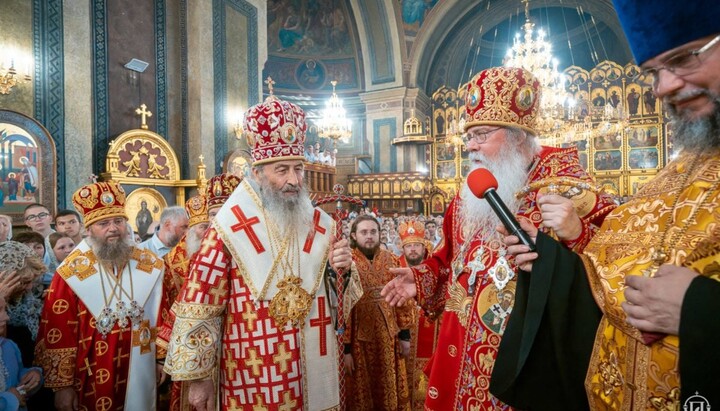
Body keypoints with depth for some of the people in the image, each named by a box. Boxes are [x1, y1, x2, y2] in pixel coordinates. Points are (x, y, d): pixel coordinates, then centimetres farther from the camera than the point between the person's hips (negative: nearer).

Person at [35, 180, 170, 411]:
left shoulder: (149, 264, -1)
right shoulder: (71, 272, -10)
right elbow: (57, 333, -9)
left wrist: (161, 358, 8)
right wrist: (63, 385, -8)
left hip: (140, 375, 3)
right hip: (92, 380, -3)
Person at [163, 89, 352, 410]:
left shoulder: (319, 223, 1)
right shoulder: (228, 229, -12)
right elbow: (199, 305, -9)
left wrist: (341, 269, -12)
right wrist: (198, 377, -5)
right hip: (255, 378, -4)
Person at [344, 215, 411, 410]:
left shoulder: (391, 260, 2)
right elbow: (341, 307, -11)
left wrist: (405, 335, 5)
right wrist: (345, 347, -12)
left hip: (389, 336, 3)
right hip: (360, 338, -3)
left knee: (391, 389, 17)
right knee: (363, 392, 13)